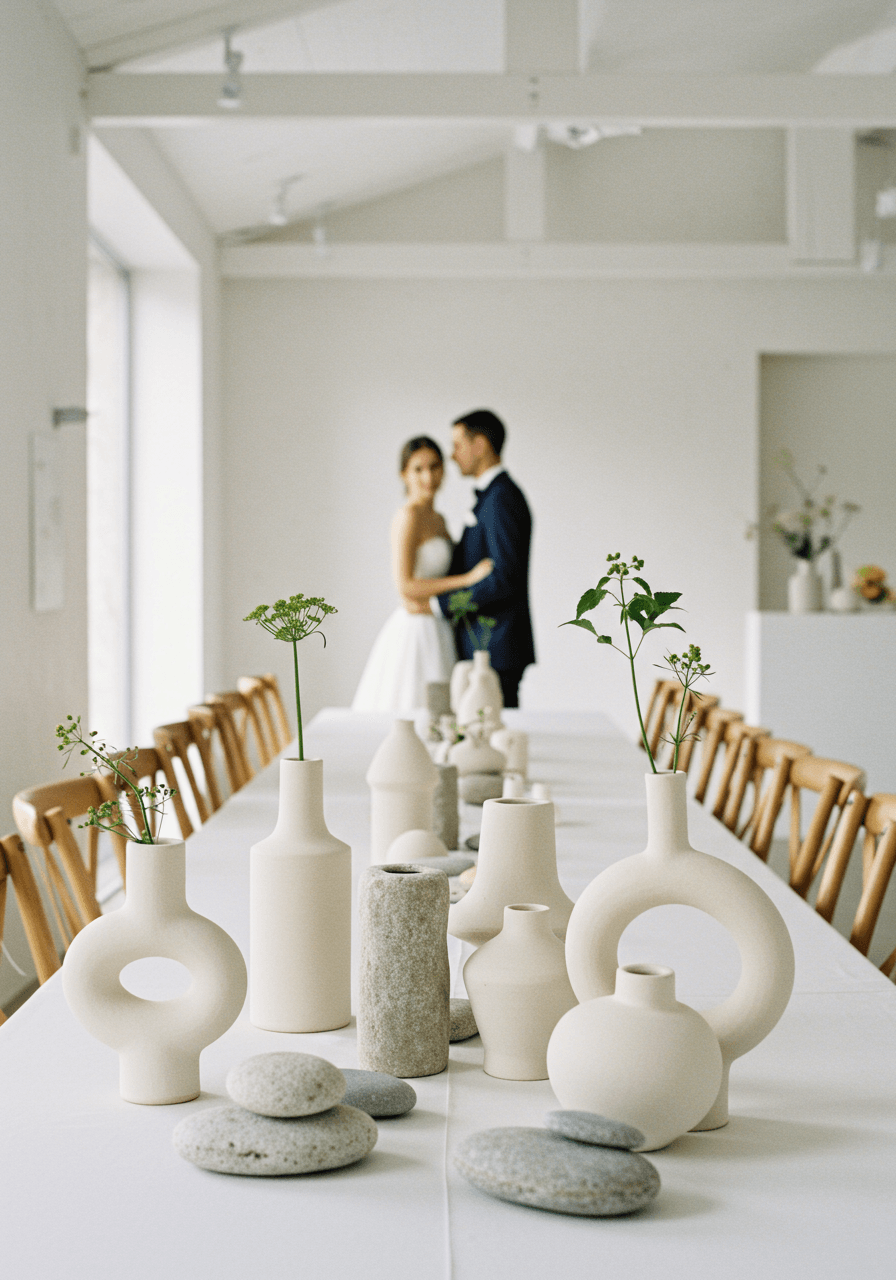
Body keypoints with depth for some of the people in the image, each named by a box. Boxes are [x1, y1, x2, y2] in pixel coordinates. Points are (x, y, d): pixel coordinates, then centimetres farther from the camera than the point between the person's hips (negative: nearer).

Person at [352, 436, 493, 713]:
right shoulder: (408, 516, -13)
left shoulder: (438, 519, 14)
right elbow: (405, 586, -20)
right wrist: (468, 578, -21)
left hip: (437, 634, 9)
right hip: (416, 634, -9)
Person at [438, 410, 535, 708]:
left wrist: (446, 601, -16)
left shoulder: (502, 498, -15)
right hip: (483, 644, 10)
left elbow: (504, 579, -21)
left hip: (497, 649, -10)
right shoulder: (489, 496, 17)